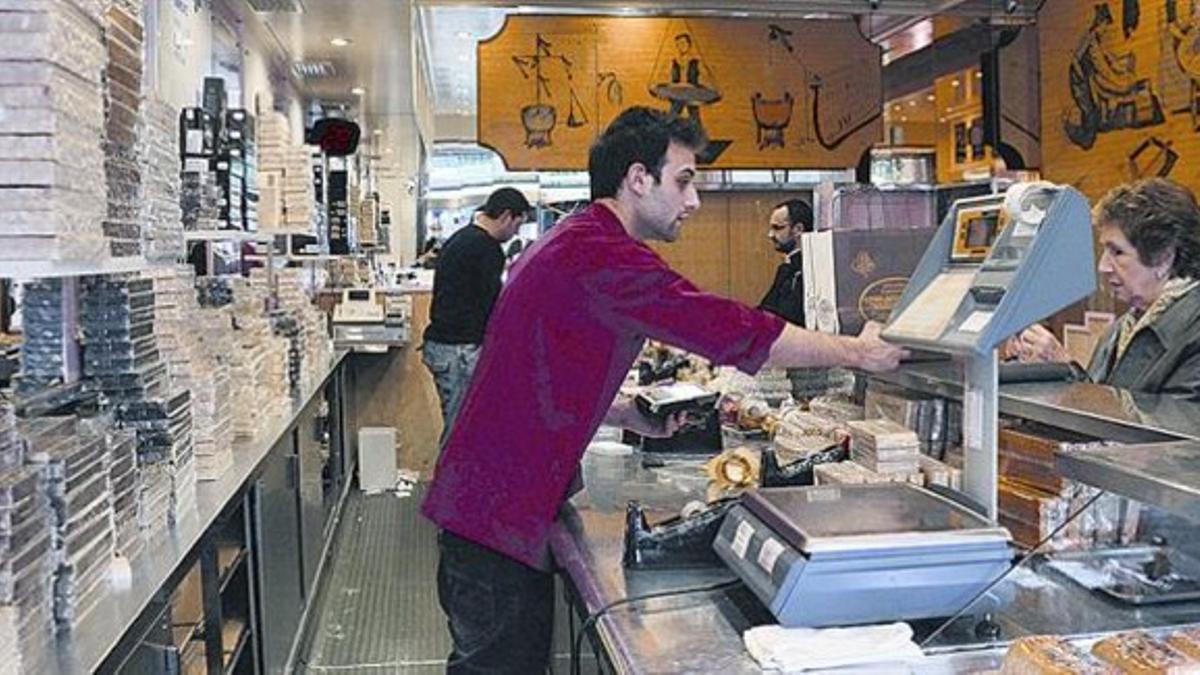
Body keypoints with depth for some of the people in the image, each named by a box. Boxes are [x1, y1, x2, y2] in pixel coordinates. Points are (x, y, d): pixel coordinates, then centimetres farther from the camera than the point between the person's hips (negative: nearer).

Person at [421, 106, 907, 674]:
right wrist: (855, 352, -8)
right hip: (497, 516, -10)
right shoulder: (599, 256, -20)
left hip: (496, 504, 10)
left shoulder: (572, 244, 15)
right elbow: (731, 330, -20)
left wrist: (627, 416, 9)